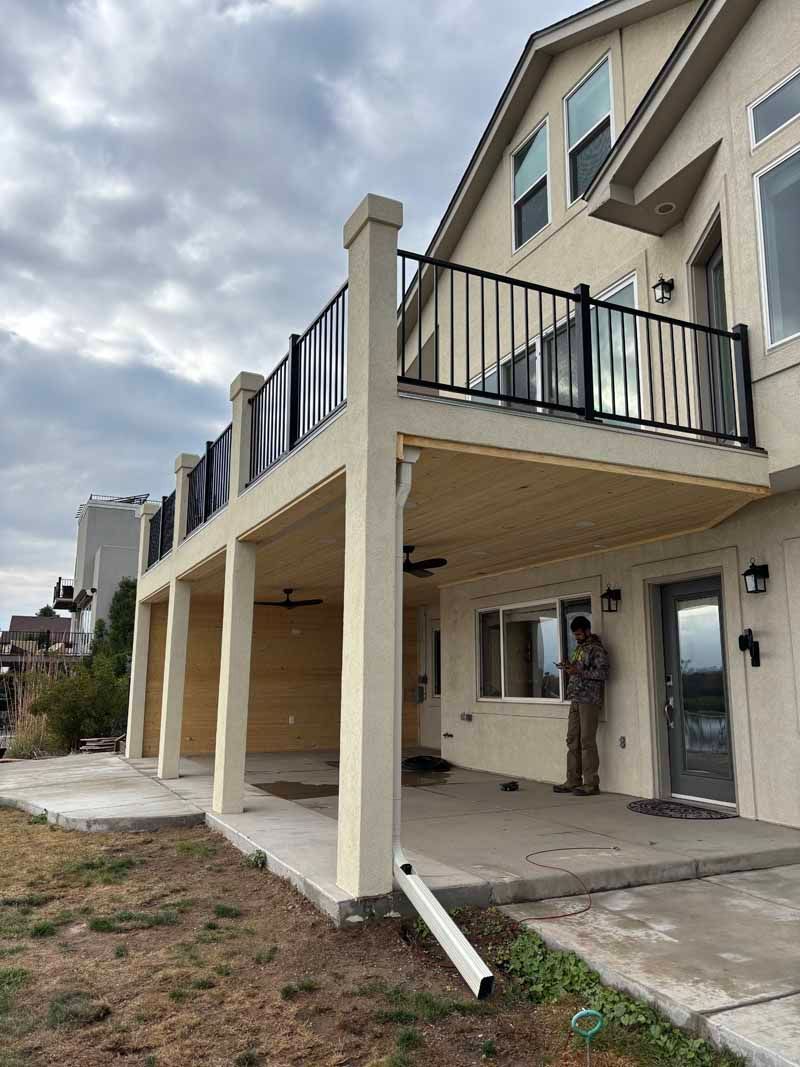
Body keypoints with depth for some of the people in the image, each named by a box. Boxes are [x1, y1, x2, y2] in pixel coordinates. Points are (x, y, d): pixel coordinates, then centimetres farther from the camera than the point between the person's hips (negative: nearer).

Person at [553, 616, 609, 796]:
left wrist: (578, 671, -19)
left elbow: (603, 672, -15)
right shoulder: (578, 648, 20)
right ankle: (573, 781, 12)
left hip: (590, 700, -8)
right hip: (575, 700, 8)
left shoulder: (596, 649, -6)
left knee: (587, 741, -7)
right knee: (572, 740, 7)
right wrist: (568, 668, 6)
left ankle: (591, 783, -2)